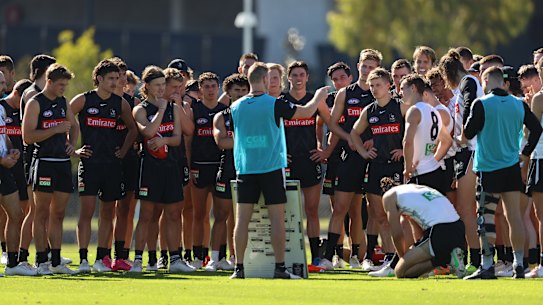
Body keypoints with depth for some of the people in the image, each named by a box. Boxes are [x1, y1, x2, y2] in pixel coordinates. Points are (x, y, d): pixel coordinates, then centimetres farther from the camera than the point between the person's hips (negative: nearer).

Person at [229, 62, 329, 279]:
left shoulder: (236, 107, 3)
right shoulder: (274, 104, -9)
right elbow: (307, 112, 0)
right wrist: (319, 97, 19)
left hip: (244, 169, 3)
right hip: (272, 169, -3)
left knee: (242, 219, 3)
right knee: (277, 218, 1)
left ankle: (239, 268, 1)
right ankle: (280, 267, -1)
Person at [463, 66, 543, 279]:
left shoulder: (481, 104, -10)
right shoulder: (519, 105, 5)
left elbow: (468, 133, -8)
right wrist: (526, 153, 20)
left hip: (488, 168, -5)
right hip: (512, 167, 5)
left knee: (486, 216, -3)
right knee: (514, 216, 6)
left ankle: (487, 266, -7)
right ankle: (519, 264, 6)